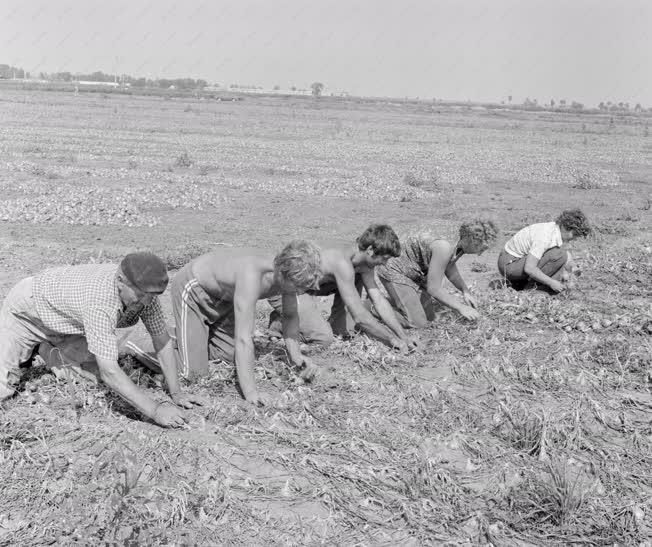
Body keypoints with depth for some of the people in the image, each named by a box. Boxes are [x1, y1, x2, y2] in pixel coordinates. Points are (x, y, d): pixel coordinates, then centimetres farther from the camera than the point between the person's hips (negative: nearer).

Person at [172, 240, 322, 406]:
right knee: (193, 373, -11)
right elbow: (243, 338, -43)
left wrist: (295, 355, -15)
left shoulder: (288, 273, -19)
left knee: (230, 355, 7)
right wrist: (250, 392, -44)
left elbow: (290, 316, 0)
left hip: (223, 296, 7)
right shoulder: (251, 276, -42)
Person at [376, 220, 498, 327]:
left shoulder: (456, 246, -8)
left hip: (415, 274, 9)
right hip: (394, 271, -9)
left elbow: (451, 272, 15)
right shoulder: (443, 248, -36)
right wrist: (461, 308, -19)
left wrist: (466, 291, -1)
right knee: (417, 323, -13)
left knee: (429, 317, 10)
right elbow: (433, 289, -28)